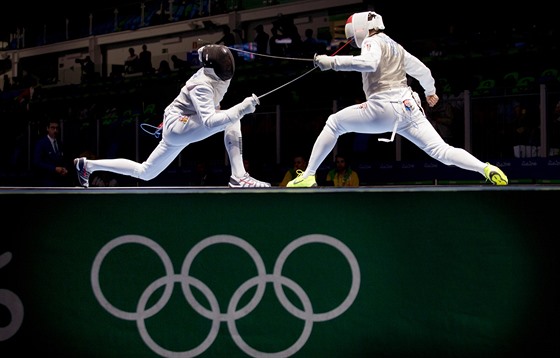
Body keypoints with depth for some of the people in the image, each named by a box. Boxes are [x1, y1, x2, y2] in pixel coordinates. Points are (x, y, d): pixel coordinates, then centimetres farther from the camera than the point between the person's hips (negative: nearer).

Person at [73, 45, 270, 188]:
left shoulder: (216, 75, -1)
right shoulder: (202, 86, -30)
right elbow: (210, 122, -43)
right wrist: (241, 108, -51)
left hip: (185, 126, 11)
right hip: (176, 128, -11)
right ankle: (238, 177, -29)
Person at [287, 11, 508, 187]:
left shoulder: (373, 42, -1)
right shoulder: (396, 47, 23)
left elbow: (368, 63, -25)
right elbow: (423, 71, 31)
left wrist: (332, 62, -22)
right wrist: (430, 92, 50)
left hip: (385, 108, -7)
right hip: (408, 107, 7)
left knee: (334, 123, 9)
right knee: (442, 152, 1)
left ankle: (308, 176, 6)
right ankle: (487, 169, -19)